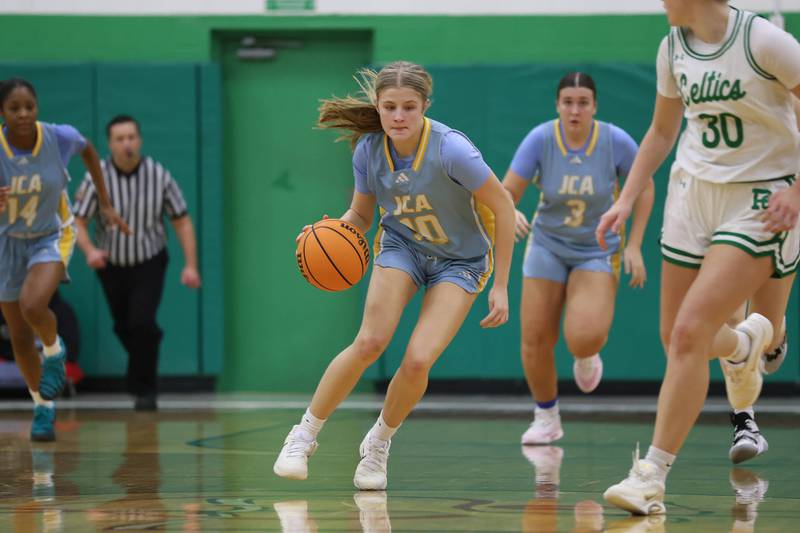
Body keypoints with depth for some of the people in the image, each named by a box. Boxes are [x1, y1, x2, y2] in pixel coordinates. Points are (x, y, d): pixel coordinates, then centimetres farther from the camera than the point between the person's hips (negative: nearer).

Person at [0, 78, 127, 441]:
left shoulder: (60, 137, -18)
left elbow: (89, 151, 6)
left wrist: (105, 204, 8)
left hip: (52, 237, -2)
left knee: (33, 305, -30)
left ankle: (54, 353, 3)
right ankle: (43, 408, 29)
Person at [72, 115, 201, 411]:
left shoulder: (159, 176, -13)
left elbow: (182, 221, -4)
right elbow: (78, 221, -12)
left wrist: (191, 265, -10)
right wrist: (89, 250, -32)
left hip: (149, 264, -2)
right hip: (112, 265, 2)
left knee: (142, 323, -19)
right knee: (124, 328, 12)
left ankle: (144, 389, -4)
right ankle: (142, 380, 40)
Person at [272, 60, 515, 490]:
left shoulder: (451, 149, -29)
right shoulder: (368, 151, -16)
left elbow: (502, 207, -19)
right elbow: (359, 216, 1)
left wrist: (500, 286, -15)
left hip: (460, 262, -2)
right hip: (402, 246, 2)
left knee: (418, 360, -18)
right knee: (369, 343, -19)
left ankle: (378, 444, 10)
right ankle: (304, 435, -2)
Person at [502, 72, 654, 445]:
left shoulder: (616, 141, -17)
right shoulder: (540, 139, -17)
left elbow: (644, 187, -1)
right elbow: (505, 194, -17)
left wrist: (634, 246, -6)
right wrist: (510, 214, -41)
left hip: (599, 251, -2)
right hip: (548, 245, 2)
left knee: (583, 339, -24)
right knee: (535, 340, -2)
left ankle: (587, 354, 16)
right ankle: (546, 418, 22)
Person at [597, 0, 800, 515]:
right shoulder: (675, 47, 4)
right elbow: (662, 131, 18)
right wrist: (626, 200, 11)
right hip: (693, 193, 7)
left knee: (690, 332, -18)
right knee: (677, 337, 12)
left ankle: (652, 475, -11)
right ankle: (743, 342, 49)